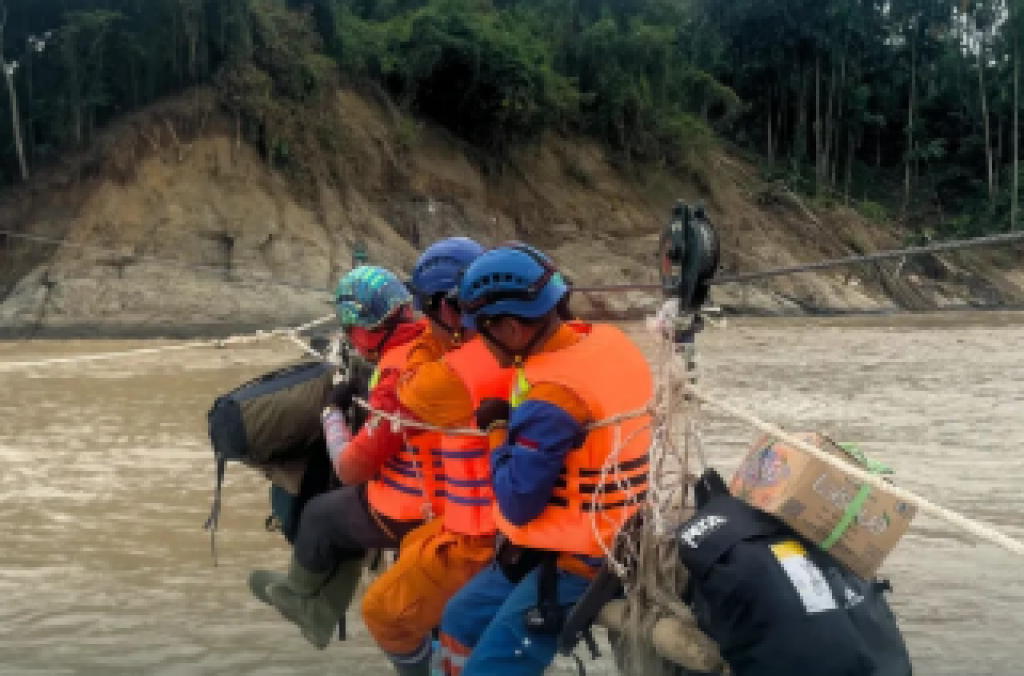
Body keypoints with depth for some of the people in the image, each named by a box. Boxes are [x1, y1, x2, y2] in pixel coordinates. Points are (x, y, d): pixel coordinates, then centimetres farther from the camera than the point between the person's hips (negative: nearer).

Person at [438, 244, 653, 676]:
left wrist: (498, 430, -8)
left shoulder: (551, 397, -28)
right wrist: (519, 425, 5)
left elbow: (518, 504, -21)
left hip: (574, 562, -10)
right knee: (461, 622, 19)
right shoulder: (608, 342, -2)